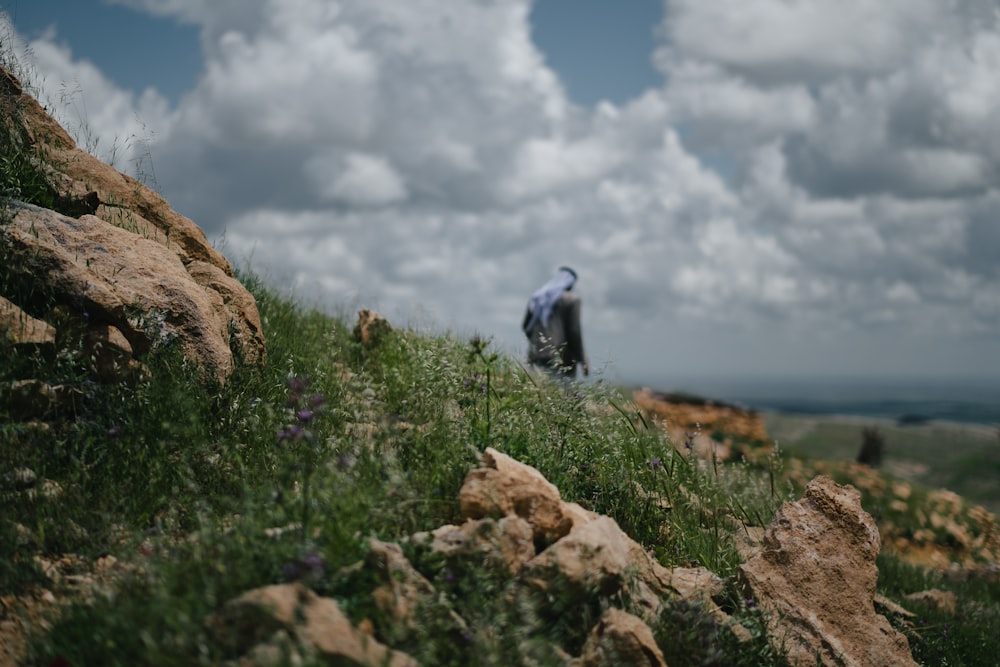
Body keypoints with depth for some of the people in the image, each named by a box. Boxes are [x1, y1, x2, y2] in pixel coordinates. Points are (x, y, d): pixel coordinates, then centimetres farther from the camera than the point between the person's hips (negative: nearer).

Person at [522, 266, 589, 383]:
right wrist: (581, 359, -2)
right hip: (561, 358, -5)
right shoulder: (571, 299, -3)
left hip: (537, 355, 6)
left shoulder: (536, 297, 14)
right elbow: (574, 331, -7)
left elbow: (525, 325, 16)